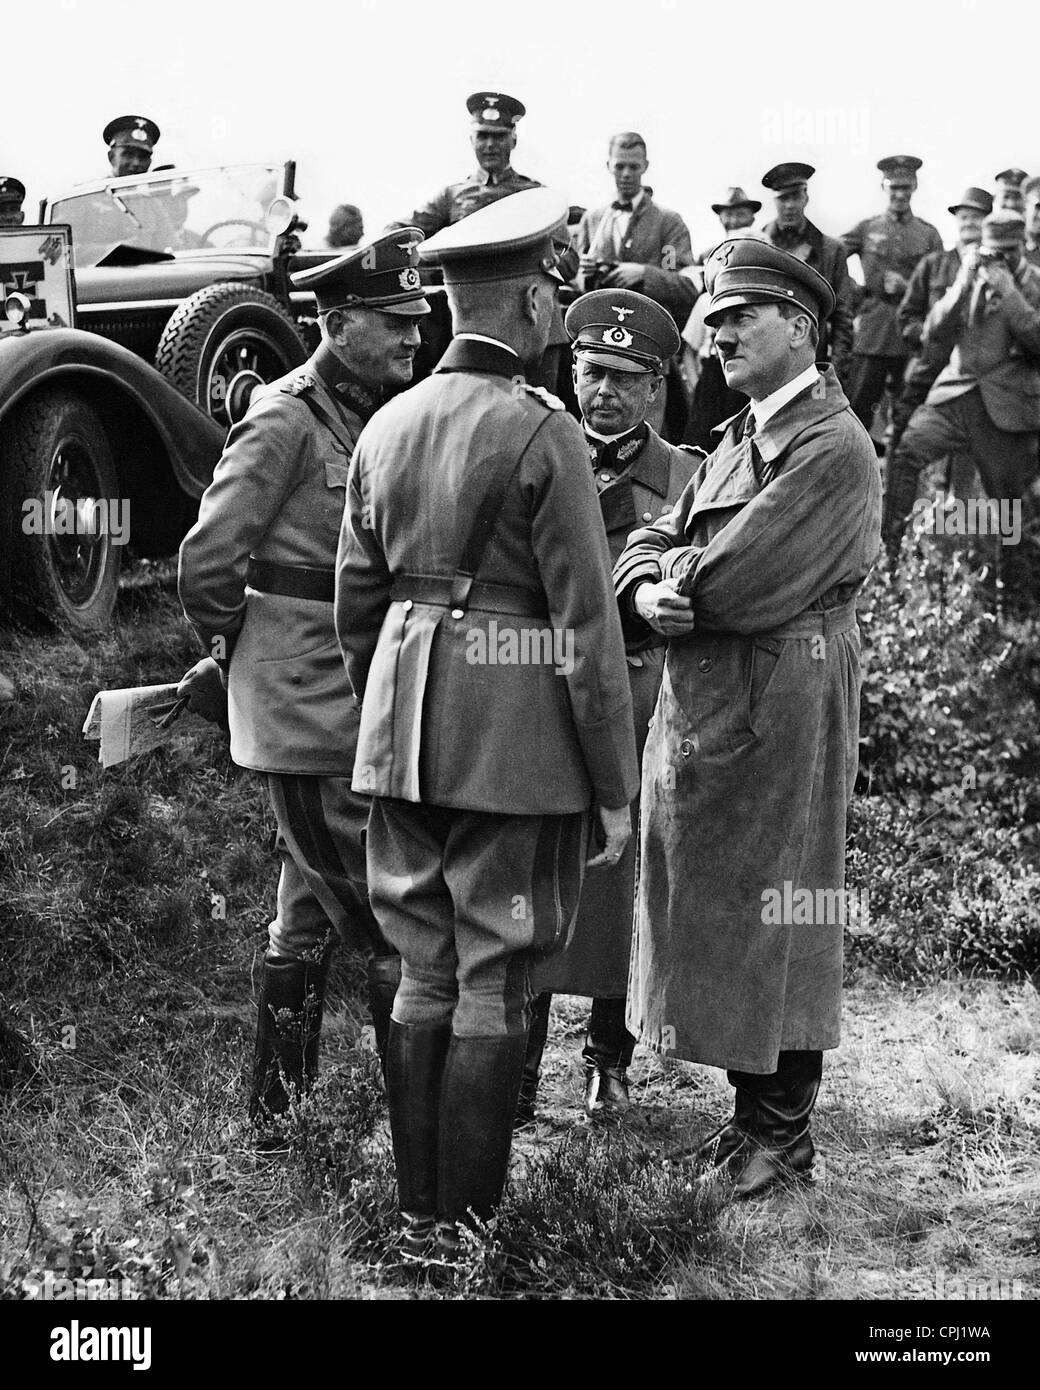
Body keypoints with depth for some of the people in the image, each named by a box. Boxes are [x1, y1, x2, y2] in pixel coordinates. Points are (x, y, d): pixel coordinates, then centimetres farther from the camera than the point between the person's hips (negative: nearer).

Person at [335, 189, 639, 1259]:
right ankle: (466, 1226, 12)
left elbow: (354, 600, 13)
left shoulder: (386, 426, 7)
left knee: (424, 972, 14)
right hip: (517, 739, -6)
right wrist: (616, 788, -6)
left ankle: (416, 1207, 24)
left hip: (405, 729, 6)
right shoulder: (543, 433, -12)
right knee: (493, 984, 4)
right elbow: (587, 625, -13)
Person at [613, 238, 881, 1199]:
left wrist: (674, 572, -2)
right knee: (717, 914, 14)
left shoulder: (833, 447, -13)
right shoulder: (741, 437, 16)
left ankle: (783, 1134, 14)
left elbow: (736, 580, -21)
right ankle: (754, 1110, 27)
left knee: (772, 921, 1)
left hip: (778, 713, -9)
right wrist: (648, 593, -11)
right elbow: (652, 544, 11)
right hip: (702, 706, 9)